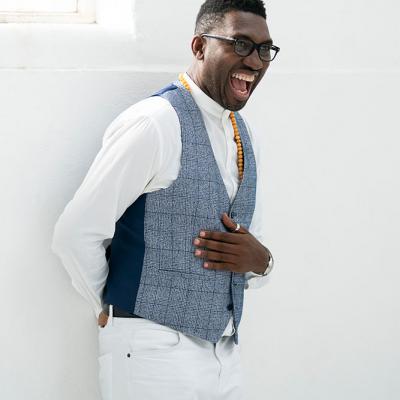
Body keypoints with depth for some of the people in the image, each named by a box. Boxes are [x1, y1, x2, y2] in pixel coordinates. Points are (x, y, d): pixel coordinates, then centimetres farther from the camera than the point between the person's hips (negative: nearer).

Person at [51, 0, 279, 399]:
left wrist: (258, 260, -5)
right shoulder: (155, 123, -15)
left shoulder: (246, 140, 10)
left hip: (225, 353, 7)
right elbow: (75, 234, -15)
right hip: (154, 351, -7)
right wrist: (113, 311, 0)